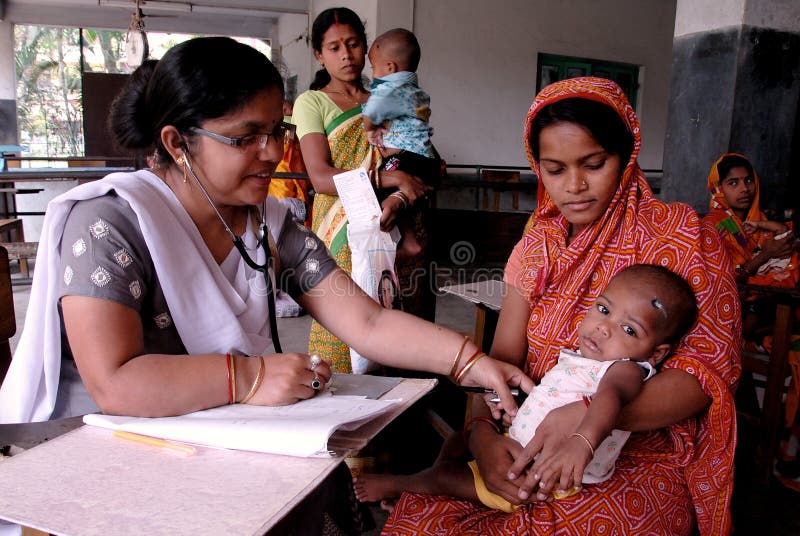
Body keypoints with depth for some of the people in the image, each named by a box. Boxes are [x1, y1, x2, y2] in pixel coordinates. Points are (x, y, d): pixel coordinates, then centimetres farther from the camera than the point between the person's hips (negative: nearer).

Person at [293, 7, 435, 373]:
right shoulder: (311, 102, 7)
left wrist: (397, 200, -13)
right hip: (343, 233, -3)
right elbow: (321, 178, -7)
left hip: (394, 231, 3)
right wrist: (390, 178, -16)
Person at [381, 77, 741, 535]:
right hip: (530, 453, 3)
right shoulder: (538, 247, 7)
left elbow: (710, 368, -12)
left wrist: (589, 416, -26)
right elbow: (502, 357, 2)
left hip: (640, 463, -2)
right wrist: (481, 432, -18)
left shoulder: (680, 236, -6)